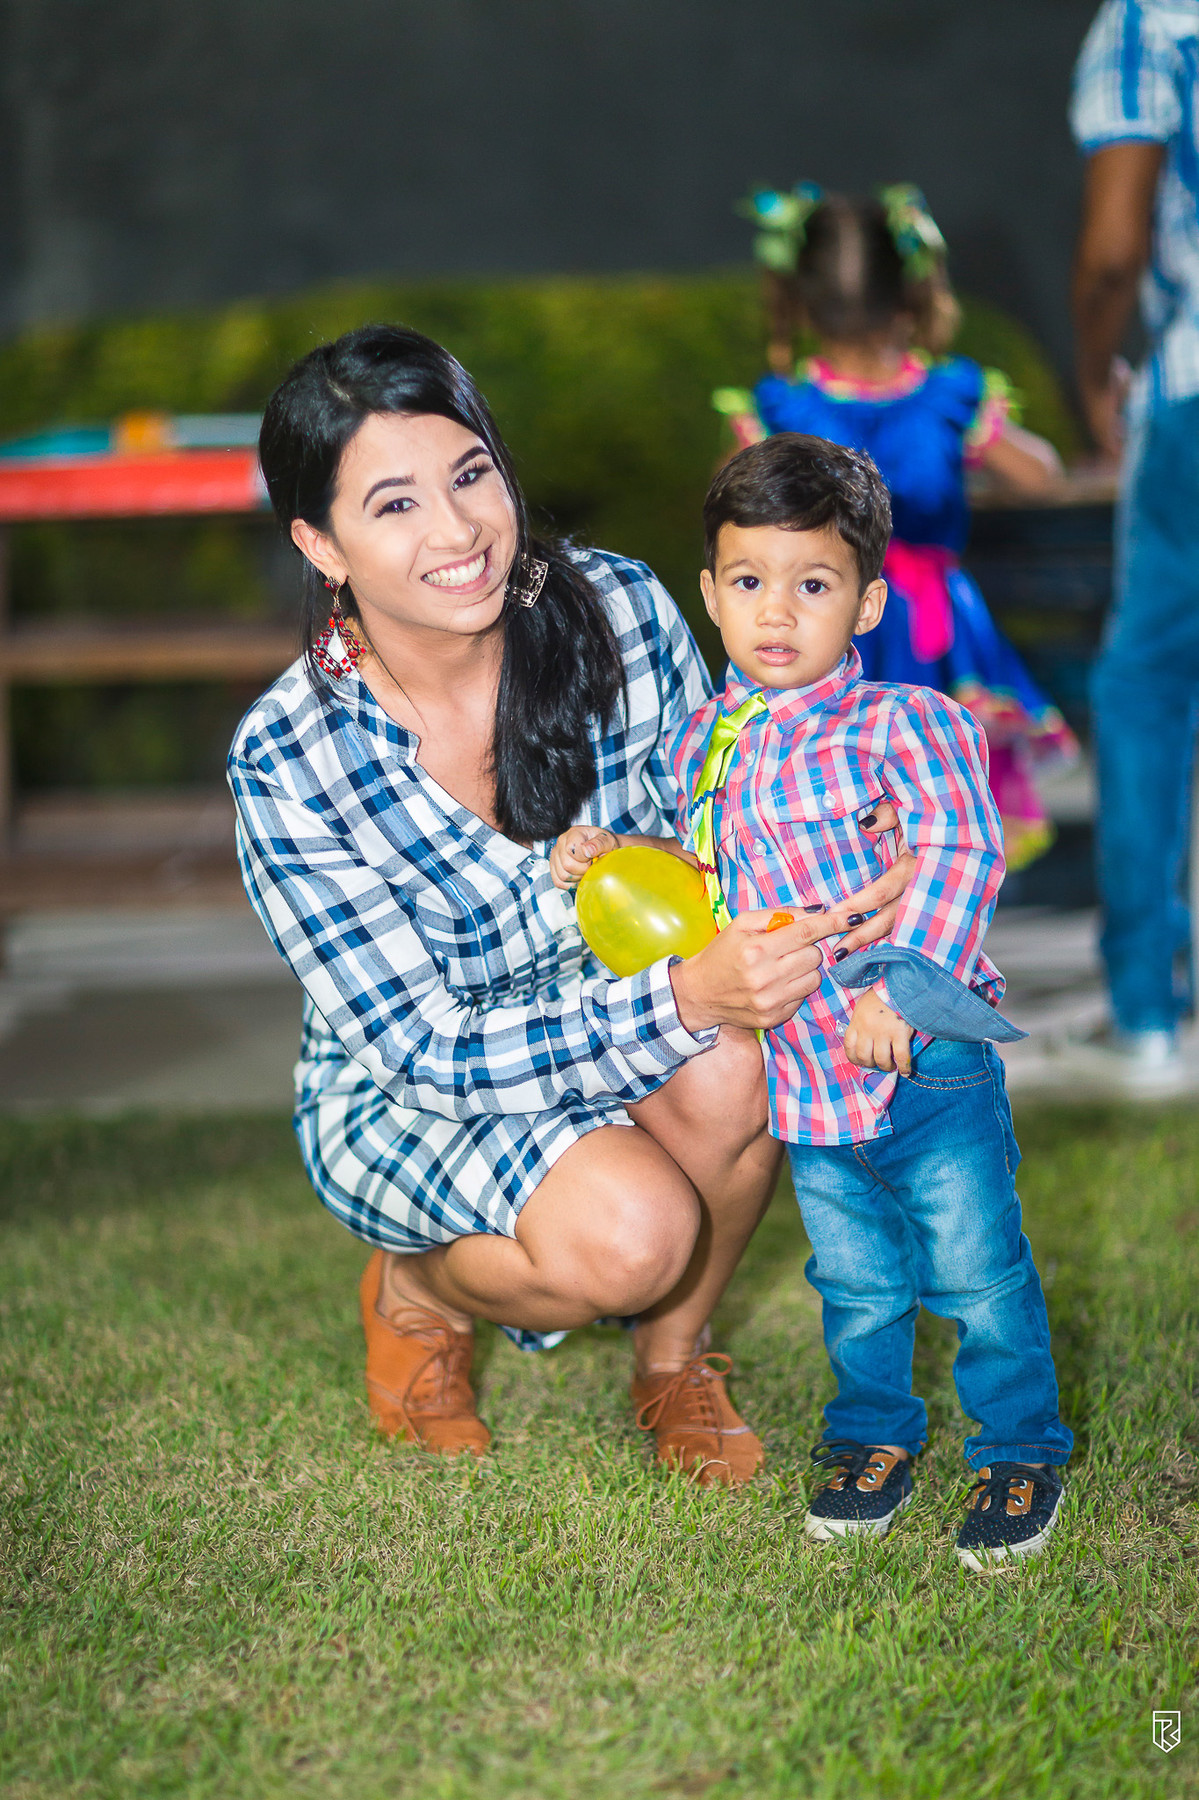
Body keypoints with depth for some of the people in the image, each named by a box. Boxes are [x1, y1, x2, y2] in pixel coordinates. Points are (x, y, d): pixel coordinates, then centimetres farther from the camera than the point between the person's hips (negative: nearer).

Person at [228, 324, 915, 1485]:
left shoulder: (618, 613, -17)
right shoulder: (286, 760, -26)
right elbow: (426, 1049, -26)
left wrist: (831, 954, -28)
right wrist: (684, 999, -40)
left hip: (621, 1021, 3)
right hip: (400, 1100, -3)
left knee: (731, 1071, -31)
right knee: (632, 1232, -32)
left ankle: (672, 1358, 0)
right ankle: (418, 1293, 4)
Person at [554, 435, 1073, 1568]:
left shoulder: (901, 725, -12)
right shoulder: (696, 743, 7)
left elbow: (959, 856, -21)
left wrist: (897, 988, -29)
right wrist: (608, 864, 4)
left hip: (927, 1063, -5)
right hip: (800, 1072, 5)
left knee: (974, 1267, 3)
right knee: (855, 1280, 17)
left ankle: (1021, 1448, 22)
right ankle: (873, 1434, 37)